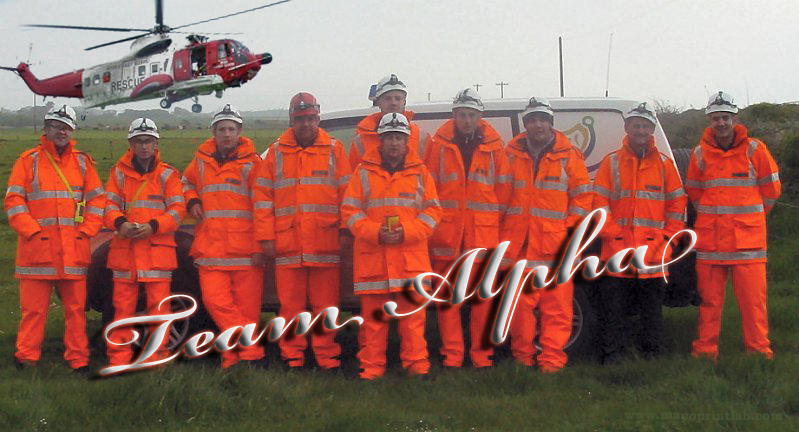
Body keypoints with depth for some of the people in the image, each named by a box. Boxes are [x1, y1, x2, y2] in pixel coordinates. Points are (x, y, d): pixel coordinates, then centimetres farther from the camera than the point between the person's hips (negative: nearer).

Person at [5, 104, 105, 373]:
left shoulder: (82, 162, 12)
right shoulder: (29, 160, 4)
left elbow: (97, 198, 12)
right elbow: (13, 200, 0)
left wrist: (86, 230, 0)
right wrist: (32, 231, -9)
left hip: (74, 249, 2)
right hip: (37, 249, -2)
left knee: (76, 308, 5)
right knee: (33, 308, 0)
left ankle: (78, 359, 12)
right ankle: (26, 357, 10)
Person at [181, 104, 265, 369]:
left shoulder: (252, 163, 2)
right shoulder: (201, 161, 14)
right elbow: (186, 182, 35)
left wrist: (260, 246, -6)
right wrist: (191, 201, 13)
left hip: (246, 250, -3)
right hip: (210, 249, 3)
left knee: (247, 307, -2)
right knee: (215, 300, -9)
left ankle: (235, 357, 9)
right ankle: (251, 353, -5)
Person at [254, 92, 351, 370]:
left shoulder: (334, 150, 7)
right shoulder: (276, 152, 9)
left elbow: (347, 193, 6)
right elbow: (263, 197, 7)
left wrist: (346, 231, -1)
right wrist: (266, 236, 1)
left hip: (325, 243, -1)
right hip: (287, 243, 1)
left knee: (325, 303, 2)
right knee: (290, 304, 4)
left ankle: (327, 356, 11)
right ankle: (292, 356, 14)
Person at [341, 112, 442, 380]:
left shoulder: (420, 172, 10)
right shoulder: (364, 172, 8)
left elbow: (433, 210, 6)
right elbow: (350, 209, 4)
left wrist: (407, 232, -9)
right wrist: (374, 232, -11)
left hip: (411, 256, 0)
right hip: (372, 256, 0)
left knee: (413, 313, 0)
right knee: (373, 315, 3)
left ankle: (416, 364, 9)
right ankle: (372, 367, 10)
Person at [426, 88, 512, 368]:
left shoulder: (493, 145, 5)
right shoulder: (440, 143, 5)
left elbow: (503, 186, 10)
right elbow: (430, 184, 9)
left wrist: (498, 218, 6)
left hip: (484, 230, 0)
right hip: (447, 228, 0)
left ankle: (481, 353, 10)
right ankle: (452, 353, 10)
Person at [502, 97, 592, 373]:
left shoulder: (568, 156, 5)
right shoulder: (512, 154, 10)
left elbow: (582, 195, 8)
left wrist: (569, 227, -1)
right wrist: (505, 232, 7)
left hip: (556, 245, -2)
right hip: (518, 244, 2)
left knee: (557, 305, -4)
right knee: (519, 303, 3)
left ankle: (552, 358, 1)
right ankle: (522, 355, 14)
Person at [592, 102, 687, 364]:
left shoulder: (664, 164, 9)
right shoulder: (611, 163, 6)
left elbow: (677, 203, 10)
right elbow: (599, 202, 2)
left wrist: (667, 235, 0)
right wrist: (612, 233, -7)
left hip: (653, 250, 1)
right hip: (617, 249, -1)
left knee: (652, 305, 8)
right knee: (613, 305, 1)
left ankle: (652, 353, 17)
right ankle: (612, 354, 8)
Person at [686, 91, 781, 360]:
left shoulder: (754, 149, -1)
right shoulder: (700, 153, 5)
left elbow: (770, 189, 9)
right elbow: (693, 191, 20)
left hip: (747, 240, -2)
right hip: (709, 239, 2)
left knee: (753, 298, -3)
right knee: (709, 299, 6)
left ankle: (759, 352, 6)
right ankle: (705, 352, 14)